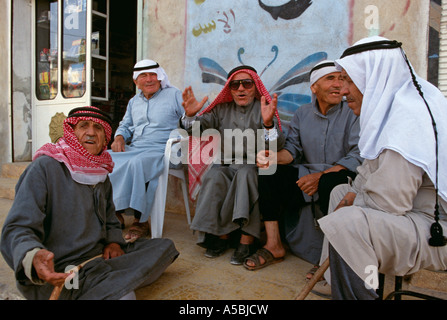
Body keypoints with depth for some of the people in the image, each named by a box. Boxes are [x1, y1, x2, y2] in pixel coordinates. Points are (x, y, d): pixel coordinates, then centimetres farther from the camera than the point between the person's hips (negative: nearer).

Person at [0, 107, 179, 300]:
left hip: (99, 257, 8)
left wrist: (114, 242, 0)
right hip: (57, 270, -8)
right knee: (123, 295, -33)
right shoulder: (45, 168, -9)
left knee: (164, 246, -4)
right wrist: (33, 257, -39)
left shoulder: (102, 175, 13)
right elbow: (17, 228, -17)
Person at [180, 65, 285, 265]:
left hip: (254, 167, -2)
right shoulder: (222, 109, 16)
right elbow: (195, 128, 7)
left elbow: (277, 144, -11)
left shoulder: (264, 109, 5)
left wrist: (268, 123, -32)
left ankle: (246, 240, -30)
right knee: (214, 176, -28)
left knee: (246, 173, -34)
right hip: (226, 165, 3)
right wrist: (190, 115, -15)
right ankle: (221, 235, -20)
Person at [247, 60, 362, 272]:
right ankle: (274, 246, -9)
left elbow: (358, 156, -15)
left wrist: (321, 176, -25)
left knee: (331, 182, -38)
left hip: (340, 175, -4)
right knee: (268, 173, -14)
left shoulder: (352, 114, -4)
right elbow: (293, 148, 4)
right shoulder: (302, 114, 11)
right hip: (306, 175, 5)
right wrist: (274, 157, -20)